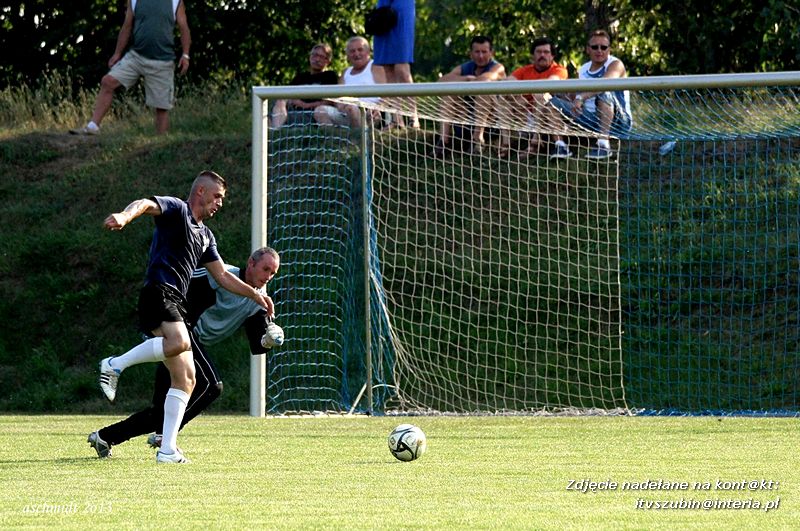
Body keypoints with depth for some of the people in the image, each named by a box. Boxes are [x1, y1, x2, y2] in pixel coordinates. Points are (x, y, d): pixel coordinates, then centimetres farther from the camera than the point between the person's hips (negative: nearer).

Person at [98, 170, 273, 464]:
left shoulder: (205, 235, 28)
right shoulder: (176, 209, 3)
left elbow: (223, 276, 35)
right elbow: (144, 204, -18)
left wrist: (254, 294, 26)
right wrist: (125, 215, -40)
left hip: (176, 304, 9)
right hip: (158, 293, -9)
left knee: (185, 378, 2)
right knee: (179, 342, -37)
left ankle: (167, 450, 1)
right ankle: (115, 365, -19)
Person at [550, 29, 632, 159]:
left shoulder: (616, 64, -8)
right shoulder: (583, 70, 13)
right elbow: (574, 101, 15)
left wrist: (581, 97, -45)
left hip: (619, 121, -6)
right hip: (592, 119, 6)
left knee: (604, 92, -35)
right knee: (554, 102, -6)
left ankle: (604, 144, -44)